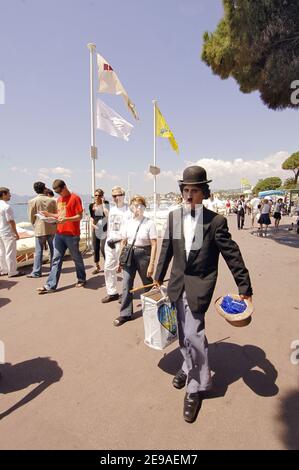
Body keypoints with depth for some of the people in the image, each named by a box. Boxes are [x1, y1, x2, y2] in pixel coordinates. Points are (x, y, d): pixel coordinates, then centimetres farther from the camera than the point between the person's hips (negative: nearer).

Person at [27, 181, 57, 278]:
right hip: (52, 229, 1)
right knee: (53, 250, 12)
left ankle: (36, 272, 8)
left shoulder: (32, 201, -7)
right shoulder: (52, 200, -3)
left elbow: (31, 217, -2)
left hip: (39, 229, -1)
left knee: (39, 251, 5)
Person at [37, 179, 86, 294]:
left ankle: (81, 279, 27)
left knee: (76, 258, 8)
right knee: (56, 259, 5)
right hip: (59, 234, 7)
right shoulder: (59, 199, 15)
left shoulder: (75, 198, -9)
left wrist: (67, 219, -27)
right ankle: (50, 285, 8)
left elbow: (79, 216, -13)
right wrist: (49, 214, 4)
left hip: (72, 235, -7)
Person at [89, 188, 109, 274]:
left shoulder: (105, 203, -6)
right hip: (95, 229, 5)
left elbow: (107, 214, -22)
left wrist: (103, 203, -18)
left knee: (103, 248, -12)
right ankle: (97, 267, 23)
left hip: (104, 229, -5)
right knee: (95, 248, 9)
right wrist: (92, 224, 0)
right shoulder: (92, 205, 7)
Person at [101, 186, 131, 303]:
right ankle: (112, 293, 24)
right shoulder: (112, 209, 15)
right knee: (108, 268, 11)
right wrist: (108, 239, 9)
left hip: (121, 243, -7)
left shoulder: (128, 211, -10)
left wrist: (115, 239, -16)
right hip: (110, 243, 8)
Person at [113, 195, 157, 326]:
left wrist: (151, 264, -14)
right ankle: (125, 314, 16)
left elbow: (154, 245, -11)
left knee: (147, 284, 14)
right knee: (126, 285, 2)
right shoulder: (128, 222, 3)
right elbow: (123, 242, 10)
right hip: (129, 255, 4)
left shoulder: (149, 223, -10)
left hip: (143, 254, -3)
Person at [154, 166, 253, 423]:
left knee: (193, 334, -8)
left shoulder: (216, 220, -10)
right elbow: (167, 248, 10)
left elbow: (232, 254, -6)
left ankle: (196, 386, 17)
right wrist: (159, 276, 15)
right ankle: (190, 366, 45)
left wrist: (244, 286, -4)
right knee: (185, 332, 18)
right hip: (178, 283, 5)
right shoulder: (174, 216, 2)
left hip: (200, 285, -4)